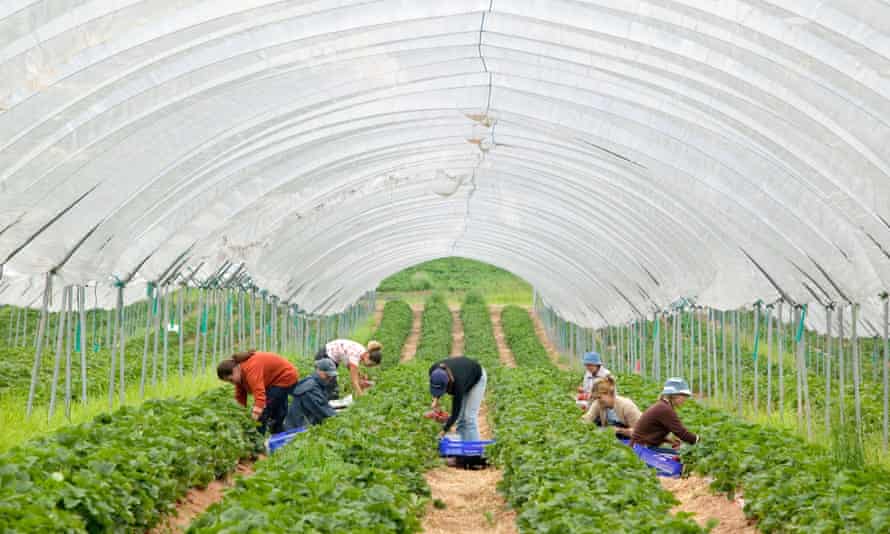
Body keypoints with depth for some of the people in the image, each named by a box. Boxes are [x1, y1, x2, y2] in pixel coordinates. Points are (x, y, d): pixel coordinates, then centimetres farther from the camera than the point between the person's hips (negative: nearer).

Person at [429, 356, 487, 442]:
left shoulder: (457, 382, -43)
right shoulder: (434, 370, -31)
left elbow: (455, 412, -32)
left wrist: (444, 431, -25)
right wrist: (435, 399, -19)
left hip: (476, 379, -6)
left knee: (469, 417, -13)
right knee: (460, 417, 2)